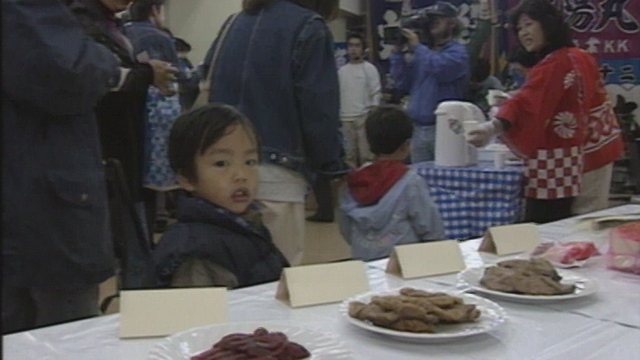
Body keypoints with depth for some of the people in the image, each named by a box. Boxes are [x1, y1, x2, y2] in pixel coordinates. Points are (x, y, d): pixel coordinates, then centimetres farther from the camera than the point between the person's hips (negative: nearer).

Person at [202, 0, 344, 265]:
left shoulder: (235, 22, 17)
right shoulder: (309, 27, -2)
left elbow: (208, 89, 17)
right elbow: (318, 110, -9)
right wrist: (330, 168, 0)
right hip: (276, 172, -6)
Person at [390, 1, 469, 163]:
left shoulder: (457, 52, 0)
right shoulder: (421, 53, 17)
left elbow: (439, 67, -20)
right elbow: (403, 83, 10)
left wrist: (416, 46, -10)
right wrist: (398, 53, 1)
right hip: (418, 128, 6)